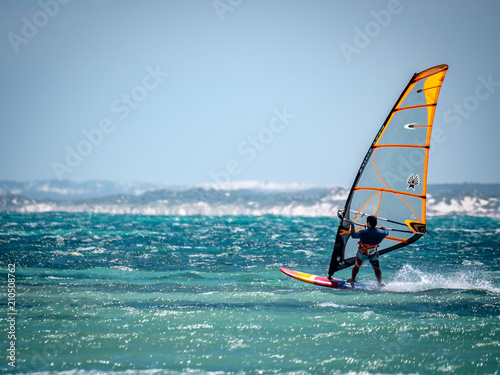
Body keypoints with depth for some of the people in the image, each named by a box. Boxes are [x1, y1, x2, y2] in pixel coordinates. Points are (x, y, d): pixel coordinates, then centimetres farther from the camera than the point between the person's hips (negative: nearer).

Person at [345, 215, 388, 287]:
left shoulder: (363, 232, -27)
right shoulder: (380, 233, -18)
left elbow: (353, 235, -11)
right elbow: (386, 232, 7)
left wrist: (352, 225, 3)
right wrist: (384, 228, 29)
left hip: (362, 254, -1)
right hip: (373, 255, 1)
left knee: (357, 266, 25)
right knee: (377, 269, 20)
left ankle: (352, 280, 41)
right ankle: (380, 283, 11)